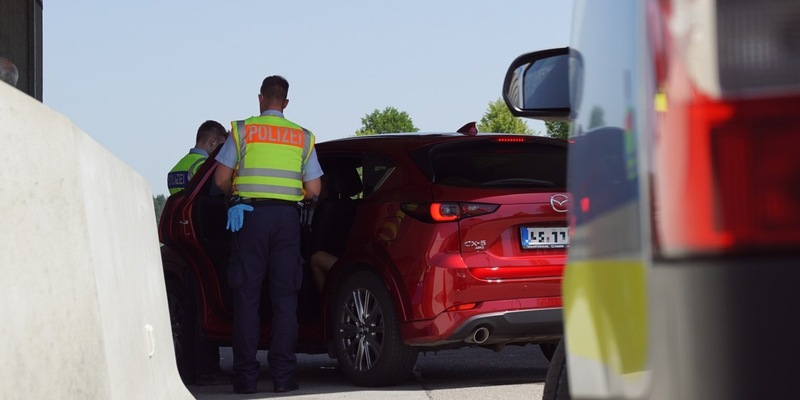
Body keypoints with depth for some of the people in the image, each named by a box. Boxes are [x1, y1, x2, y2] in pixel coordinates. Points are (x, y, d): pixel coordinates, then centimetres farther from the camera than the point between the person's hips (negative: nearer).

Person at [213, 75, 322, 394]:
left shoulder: (242, 130, 3)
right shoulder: (303, 137, 10)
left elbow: (221, 179, 0)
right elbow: (313, 190, 7)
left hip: (251, 214, -2)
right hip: (287, 216, 2)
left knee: (246, 296, 2)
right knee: (285, 297, 5)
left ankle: (246, 376, -1)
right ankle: (283, 375, 1)